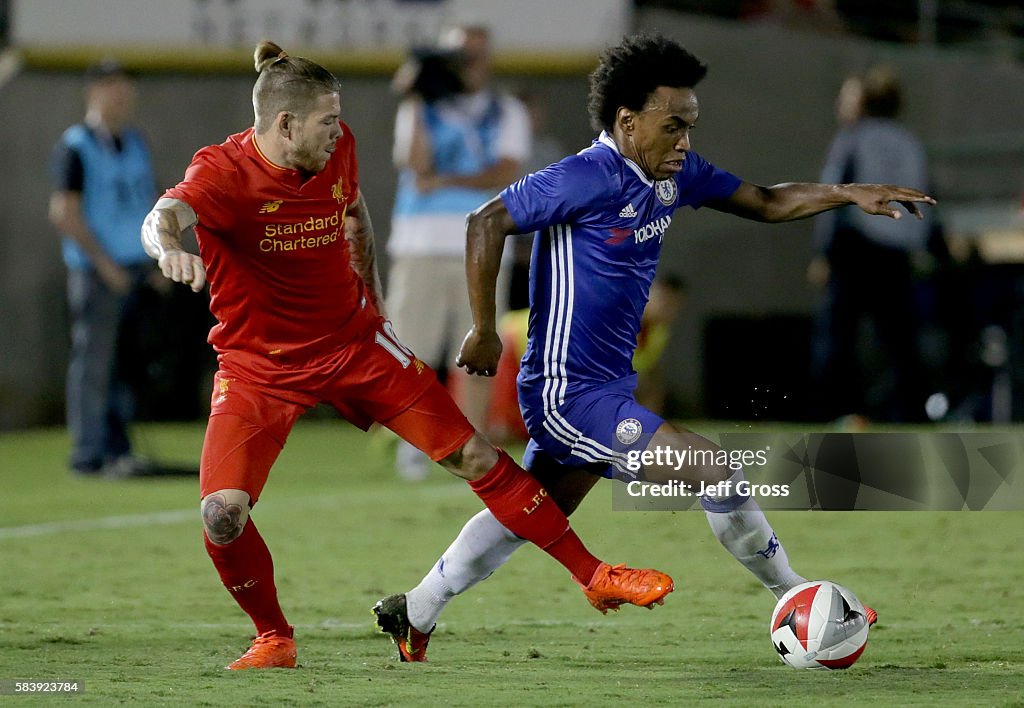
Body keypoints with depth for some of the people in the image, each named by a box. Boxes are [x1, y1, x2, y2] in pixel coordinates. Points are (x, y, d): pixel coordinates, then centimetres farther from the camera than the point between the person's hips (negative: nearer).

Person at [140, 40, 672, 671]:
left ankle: (592, 574, 13)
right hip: (261, 366, -4)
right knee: (222, 512, -21)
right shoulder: (224, 172, -23)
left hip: (354, 342, 4)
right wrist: (170, 247, -69)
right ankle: (275, 640, 5)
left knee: (474, 456, 1)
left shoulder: (338, 150, -6)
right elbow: (165, 216, -45)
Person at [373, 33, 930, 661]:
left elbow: (765, 202, 11)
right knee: (716, 473, -12)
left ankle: (414, 614, 33)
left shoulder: (674, 173, 4)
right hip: (571, 395, -9)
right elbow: (487, 222, -17)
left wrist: (848, 194, -3)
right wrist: (484, 332, -14)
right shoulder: (588, 178, -20)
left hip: (608, 386, 9)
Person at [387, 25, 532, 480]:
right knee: (412, 351, -5)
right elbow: (419, 166, -9)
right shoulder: (418, 111, 9)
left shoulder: (508, 114, 11)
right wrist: (417, 104, -11)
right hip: (422, 247, -1)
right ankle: (412, 442, 5)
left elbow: (505, 176, -4)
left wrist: (445, 181, -13)